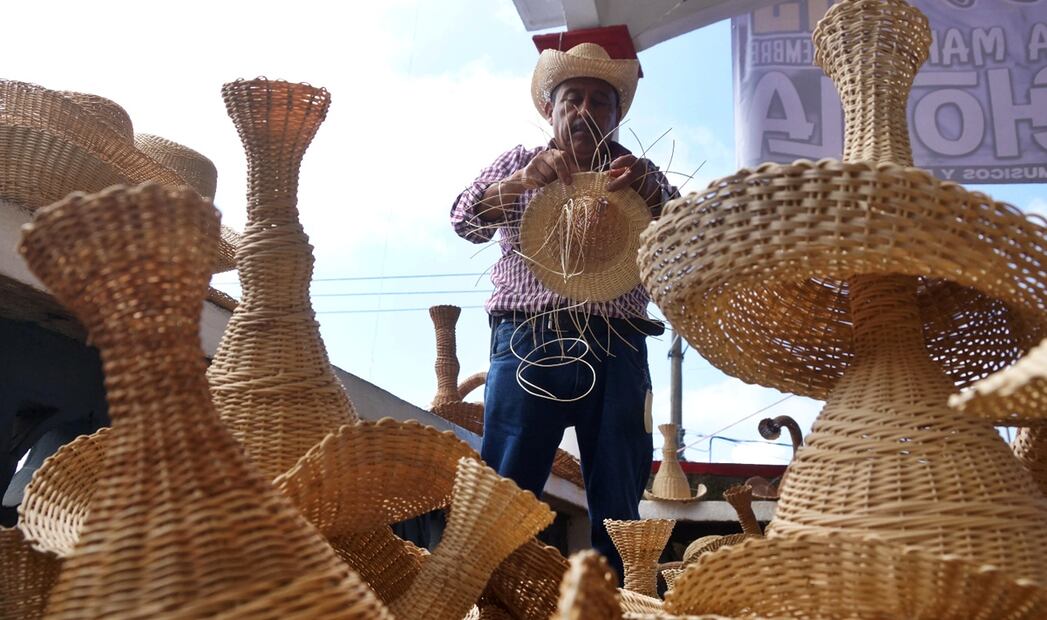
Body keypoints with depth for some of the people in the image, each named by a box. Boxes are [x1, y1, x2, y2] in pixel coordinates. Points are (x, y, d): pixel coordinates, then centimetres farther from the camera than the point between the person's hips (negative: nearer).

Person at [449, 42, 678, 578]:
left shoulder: (640, 175, 18)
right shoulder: (519, 164, 17)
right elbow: (465, 221, 3)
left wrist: (647, 192, -14)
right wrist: (523, 181, -15)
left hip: (617, 351, 2)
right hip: (527, 343, -1)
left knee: (619, 505, 4)